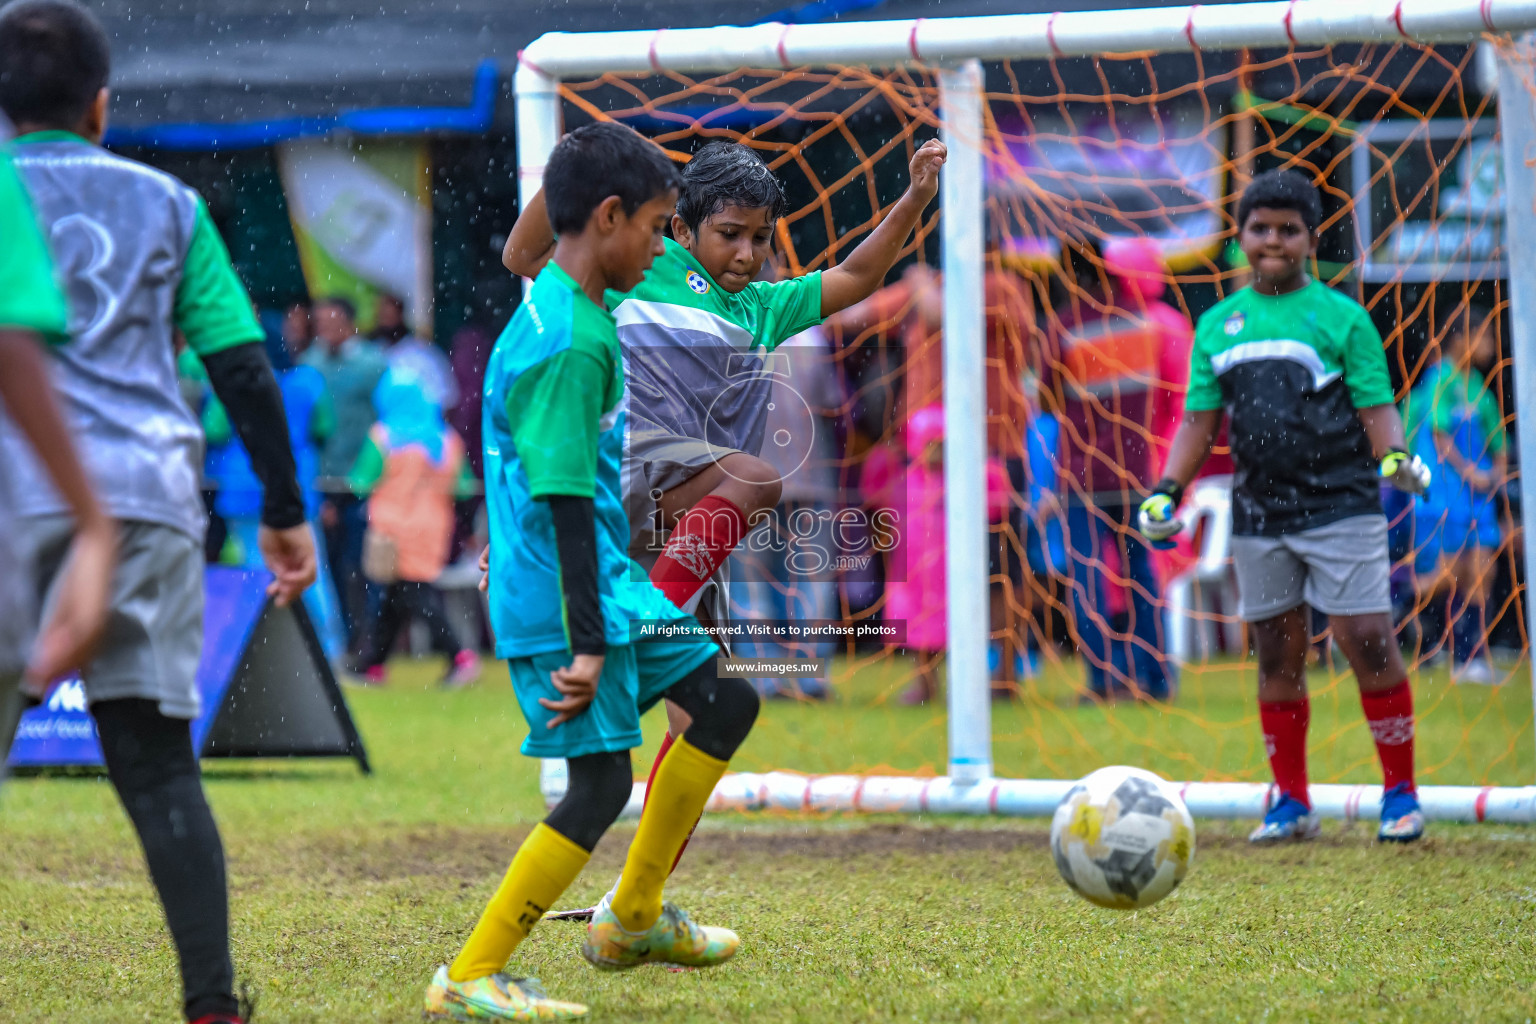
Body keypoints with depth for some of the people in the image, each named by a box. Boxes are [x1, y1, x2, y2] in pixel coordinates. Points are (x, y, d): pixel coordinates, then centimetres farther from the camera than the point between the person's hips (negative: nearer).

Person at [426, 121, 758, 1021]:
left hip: (611, 581, 10)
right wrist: (587, 643, -25)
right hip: (566, 600, -10)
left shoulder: (566, 315, 12)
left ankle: (635, 917, 23)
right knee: (601, 784, -9)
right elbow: (563, 498, -24)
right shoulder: (570, 345, -20)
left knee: (725, 701, 15)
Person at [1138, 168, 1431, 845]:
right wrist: (1166, 491, 5)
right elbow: (1200, 420, 16)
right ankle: (1291, 802, 15)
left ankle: (1400, 793, 1)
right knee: (1276, 655, 6)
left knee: (1368, 641, -9)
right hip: (1259, 514, 4)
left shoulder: (1341, 317, 1)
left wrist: (1394, 456, -21)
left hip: (1339, 505, -4)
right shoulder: (1218, 325, 13)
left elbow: (1376, 408, -2)